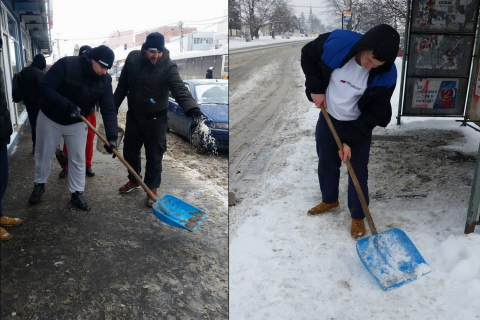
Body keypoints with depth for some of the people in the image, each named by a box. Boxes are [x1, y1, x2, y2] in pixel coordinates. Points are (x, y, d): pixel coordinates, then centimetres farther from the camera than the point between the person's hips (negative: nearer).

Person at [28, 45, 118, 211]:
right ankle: (39, 185, 37)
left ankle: (77, 193, 19)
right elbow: (46, 87, -26)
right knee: (43, 155, 13)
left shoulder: (105, 80, -15)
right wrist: (68, 105, -39)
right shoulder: (66, 64, -26)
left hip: (77, 123, 2)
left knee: (78, 159, 4)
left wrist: (112, 136, -31)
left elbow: (109, 109, -20)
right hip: (50, 119, -2)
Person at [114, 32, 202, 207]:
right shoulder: (133, 58, -7)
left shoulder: (168, 67, -19)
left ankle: (152, 188, 24)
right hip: (133, 115, 4)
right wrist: (114, 106, 12)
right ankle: (134, 180, 42)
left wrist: (192, 107, -53)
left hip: (155, 119, -4)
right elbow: (122, 85, 5)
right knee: (130, 150, 18)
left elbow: (180, 89, -34)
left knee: (154, 156, 4)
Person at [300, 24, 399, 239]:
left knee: (358, 171, 3)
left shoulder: (386, 76, -26)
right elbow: (307, 55, -6)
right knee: (326, 163, 17)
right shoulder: (335, 43, -25)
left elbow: (375, 113, -17)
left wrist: (351, 140, -20)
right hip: (328, 118, 3)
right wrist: (316, 88, -11)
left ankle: (358, 216, 24)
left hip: (359, 125, -2)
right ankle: (329, 200, 42)